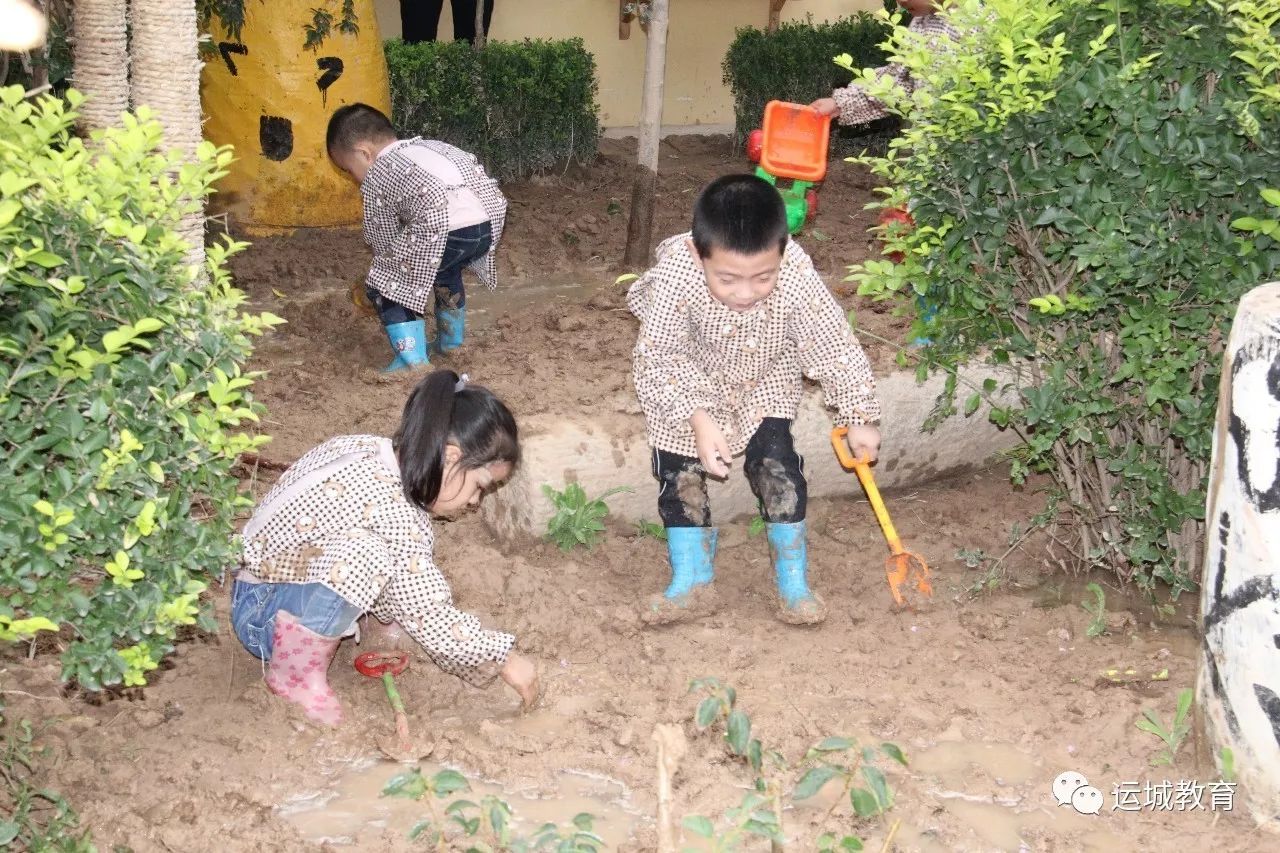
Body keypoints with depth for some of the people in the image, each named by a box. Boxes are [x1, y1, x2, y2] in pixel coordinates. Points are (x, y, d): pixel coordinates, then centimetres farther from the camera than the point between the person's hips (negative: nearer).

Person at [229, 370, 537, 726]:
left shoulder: (370, 451, -5)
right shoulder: (393, 509, -29)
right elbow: (433, 621, -24)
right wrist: (503, 658, -13)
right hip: (262, 616, -8)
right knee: (362, 555, -31)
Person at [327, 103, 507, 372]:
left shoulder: (376, 178, 12)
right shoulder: (426, 146, 32)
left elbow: (384, 243, 18)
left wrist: (381, 280, 35)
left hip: (446, 228, -8)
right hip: (491, 219, 8)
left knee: (384, 286, 7)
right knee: (445, 266, 37)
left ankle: (414, 361, -1)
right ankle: (451, 342, 51)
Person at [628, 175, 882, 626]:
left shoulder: (796, 276, -35)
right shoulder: (675, 274, -38)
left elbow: (835, 344, -20)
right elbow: (656, 357, -28)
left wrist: (859, 417, -14)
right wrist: (698, 418, -36)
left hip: (764, 379, 0)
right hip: (686, 384, 0)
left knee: (775, 460, -10)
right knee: (678, 470, -5)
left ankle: (794, 581, 5)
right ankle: (691, 581, 11)